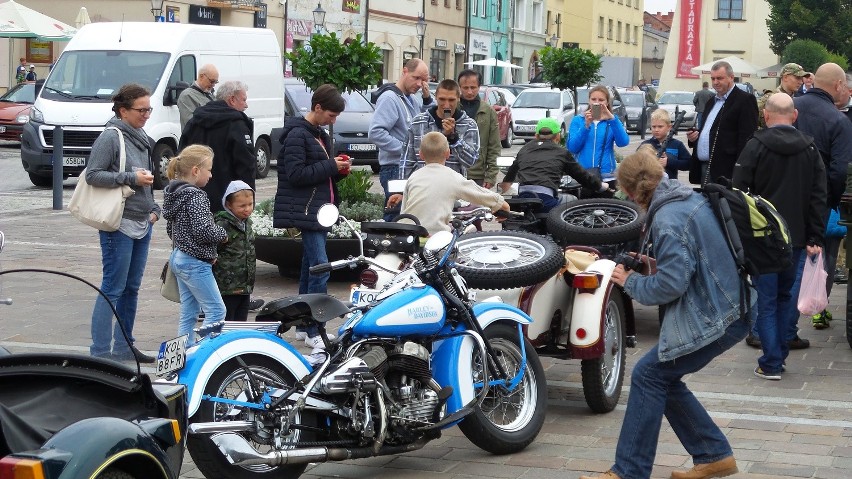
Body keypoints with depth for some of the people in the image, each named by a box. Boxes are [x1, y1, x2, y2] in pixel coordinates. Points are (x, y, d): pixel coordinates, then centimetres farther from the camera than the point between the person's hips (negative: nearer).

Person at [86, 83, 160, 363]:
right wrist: (131, 178, -18)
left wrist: (154, 209, 13)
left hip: (143, 225, 8)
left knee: (132, 288, 14)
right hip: (119, 225, -8)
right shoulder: (110, 137, -10)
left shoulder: (142, 138, 14)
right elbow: (92, 175, -15)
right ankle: (100, 351, -4)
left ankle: (124, 346, 23)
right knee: (113, 289, -7)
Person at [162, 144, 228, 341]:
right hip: (195, 262, -10)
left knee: (188, 312, 13)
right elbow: (203, 229, -25)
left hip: (178, 257, 10)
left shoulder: (175, 193, 11)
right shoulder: (195, 196, -17)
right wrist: (223, 234, -6)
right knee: (216, 311, -5)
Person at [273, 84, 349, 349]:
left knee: (310, 268, 13)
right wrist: (330, 166, -16)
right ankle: (314, 332, -10)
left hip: (321, 211, 10)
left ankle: (303, 326, 21)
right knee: (320, 269, -13)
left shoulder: (320, 135, 18)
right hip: (307, 212, -10)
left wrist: (338, 168, 6)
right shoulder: (297, 135, -12)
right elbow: (295, 174, -19)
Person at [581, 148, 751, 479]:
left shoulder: (667, 219, -20)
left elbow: (670, 284, -23)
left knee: (649, 376, -5)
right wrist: (656, 266, 12)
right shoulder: (693, 199, 11)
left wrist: (631, 282, -6)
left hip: (712, 319, -10)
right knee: (663, 377, 14)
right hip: (729, 308, 10)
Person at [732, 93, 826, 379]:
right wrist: (815, 238, 2)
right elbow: (818, 197, 2)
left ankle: (771, 364, -2)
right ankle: (780, 355, 17)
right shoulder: (810, 149, 4)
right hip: (797, 237, 3)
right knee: (788, 297, 14)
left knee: (767, 300, 1)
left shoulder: (756, 146, -8)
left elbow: (739, 192, -8)